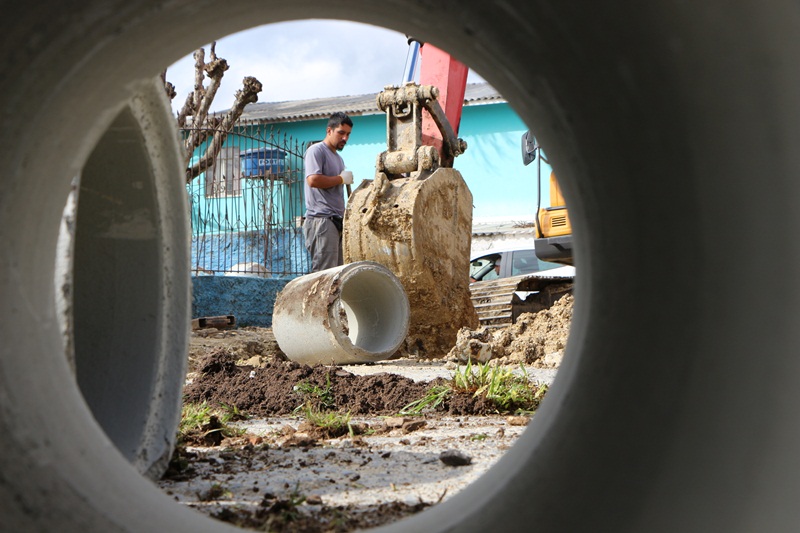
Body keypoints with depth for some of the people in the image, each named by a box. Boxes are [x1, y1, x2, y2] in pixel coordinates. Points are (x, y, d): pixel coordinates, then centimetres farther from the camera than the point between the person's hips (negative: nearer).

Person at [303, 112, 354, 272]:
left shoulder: (338, 158, 26)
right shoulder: (316, 150, -3)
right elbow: (313, 180, -19)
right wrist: (341, 178, -7)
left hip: (335, 221, 9)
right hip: (321, 219, -9)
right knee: (325, 274, -14)